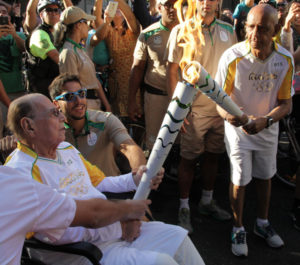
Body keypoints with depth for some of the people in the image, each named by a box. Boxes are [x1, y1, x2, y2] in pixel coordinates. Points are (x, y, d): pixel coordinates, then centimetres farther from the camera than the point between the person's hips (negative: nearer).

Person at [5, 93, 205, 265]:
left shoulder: (66, 148, 13)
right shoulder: (22, 171, -17)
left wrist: (134, 180, 4)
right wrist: (115, 228, -21)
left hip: (114, 229, 9)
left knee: (177, 237, 4)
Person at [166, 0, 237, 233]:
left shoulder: (228, 30, 7)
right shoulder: (181, 30, -6)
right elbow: (172, 70, -6)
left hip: (222, 106, 5)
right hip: (194, 107, -4)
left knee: (213, 155, 15)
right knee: (189, 159, 3)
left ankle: (207, 201, 33)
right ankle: (184, 208, 18)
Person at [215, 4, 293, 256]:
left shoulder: (285, 59, -15)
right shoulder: (233, 57, -23)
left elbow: (286, 103, -9)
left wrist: (265, 120, -28)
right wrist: (227, 114, -40)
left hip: (268, 128, 3)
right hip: (238, 127, -3)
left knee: (265, 176, 18)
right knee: (239, 180, 3)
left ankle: (262, 223, 40)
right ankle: (238, 229, 25)